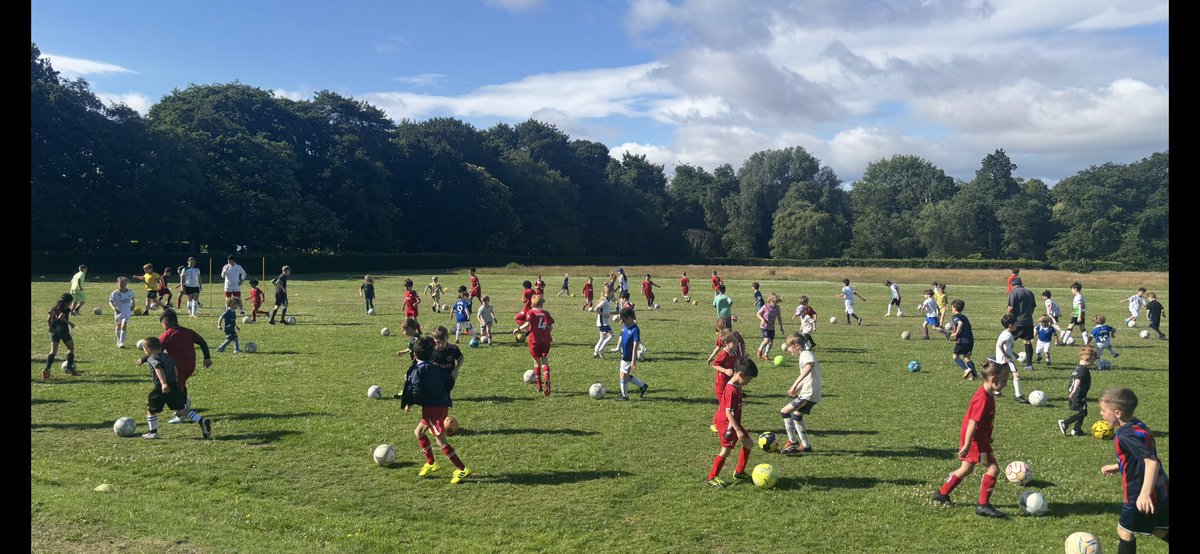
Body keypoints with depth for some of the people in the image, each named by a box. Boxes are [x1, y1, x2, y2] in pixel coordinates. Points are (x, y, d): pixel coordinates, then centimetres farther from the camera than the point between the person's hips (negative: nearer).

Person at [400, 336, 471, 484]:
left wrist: (409, 404, -2)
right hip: (443, 405, 8)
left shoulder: (416, 370, -5)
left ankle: (462, 469, -12)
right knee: (419, 432, 23)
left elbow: (417, 390, -13)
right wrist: (453, 377, 28)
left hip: (431, 407, -8)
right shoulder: (438, 368, 15)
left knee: (441, 440, -8)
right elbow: (449, 384, 9)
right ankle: (430, 463, 27)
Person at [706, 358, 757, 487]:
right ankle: (712, 478, 10)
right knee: (726, 451, -4)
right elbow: (728, 412, -26)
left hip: (734, 423, 10)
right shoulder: (732, 390, -24)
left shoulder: (737, 387, 6)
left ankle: (739, 472, 25)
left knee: (749, 443, 15)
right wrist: (738, 430, -27)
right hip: (727, 425, -10)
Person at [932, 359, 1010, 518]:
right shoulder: (983, 399, -24)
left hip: (980, 438, 10)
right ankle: (983, 505, -1)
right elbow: (973, 423, -25)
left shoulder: (986, 395, 8)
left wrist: (984, 439, 28)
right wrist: (966, 445, -25)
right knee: (993, 469, -8)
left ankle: (942, 493, 31)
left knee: (966, 469, 20)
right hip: (975, 440, -10)